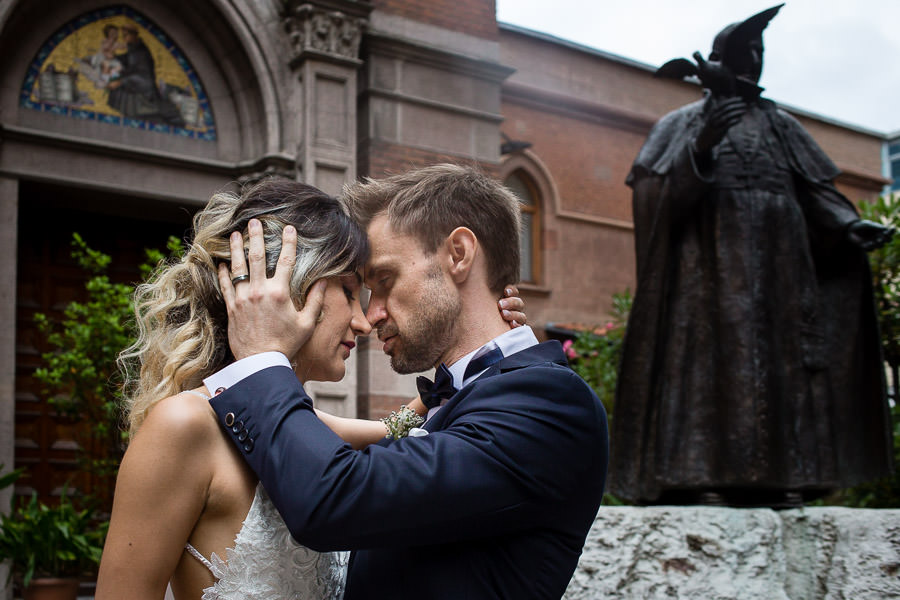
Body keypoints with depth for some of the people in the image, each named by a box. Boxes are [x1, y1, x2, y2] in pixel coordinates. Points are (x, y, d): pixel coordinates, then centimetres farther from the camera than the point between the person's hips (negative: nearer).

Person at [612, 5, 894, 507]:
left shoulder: (780, 124, 22)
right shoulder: (684, 124, 12)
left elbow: (817, 192, 14)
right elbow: (658, 192, -2)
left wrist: (850, 225, -5)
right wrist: (700, 149, -17)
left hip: (775, 267, 4)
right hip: (709, 266, -4)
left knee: (780, 358, -5)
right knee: (708, 360, -15)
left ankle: (776, 479, -5)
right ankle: (700, 478, -19)